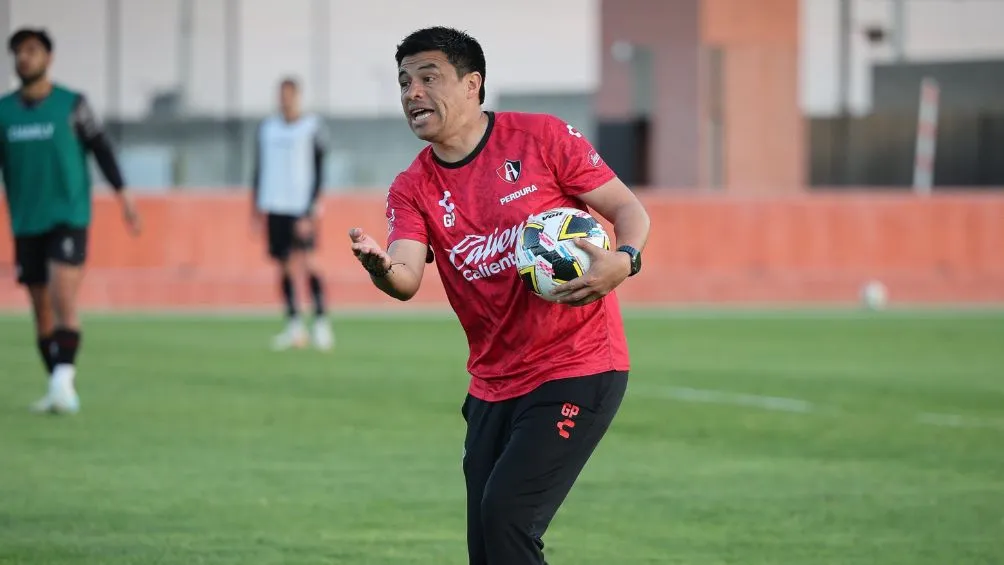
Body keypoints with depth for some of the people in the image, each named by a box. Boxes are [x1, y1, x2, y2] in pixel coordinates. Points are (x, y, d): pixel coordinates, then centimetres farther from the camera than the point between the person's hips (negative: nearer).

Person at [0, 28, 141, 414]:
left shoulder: (72, 105, -3)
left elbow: (100, 149, 1)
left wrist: (123, 195, -5)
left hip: (69, 219, -4)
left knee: (63, 302, -18)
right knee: (42, 310, 6)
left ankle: (63, 381, -22)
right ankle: (58, 391, 12)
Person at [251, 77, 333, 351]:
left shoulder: (312, 128, -1)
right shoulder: (267, 128, 13)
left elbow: (318, 172, -4)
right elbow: (260, 168, 18)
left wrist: (309, 211, -11)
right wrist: (257, 205, 13)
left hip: (301, 207, -4)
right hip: (275, 206, 5)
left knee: (306, 260, -15)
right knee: (284, 265, 4)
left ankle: (321, 323, -10)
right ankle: (294, 326, 9)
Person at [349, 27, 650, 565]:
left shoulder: (542, 137, -5)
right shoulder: (413, 190, 5)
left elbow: (627, 208, -1)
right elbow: (407, 278, -12)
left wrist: (623, 260, -23)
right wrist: (381, 269, -36)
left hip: (578, 370, -5)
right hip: (493, 386, 5)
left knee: (506, 515, -19)